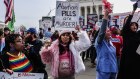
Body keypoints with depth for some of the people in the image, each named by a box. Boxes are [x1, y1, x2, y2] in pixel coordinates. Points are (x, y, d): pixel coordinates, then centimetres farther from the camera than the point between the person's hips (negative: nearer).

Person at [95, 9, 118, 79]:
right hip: (104, 70, -7)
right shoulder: (100, 42, -8)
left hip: (113, 70, 7)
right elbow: (102, 31, -26)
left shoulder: (110, 43, 13)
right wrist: (105, 17, -31)